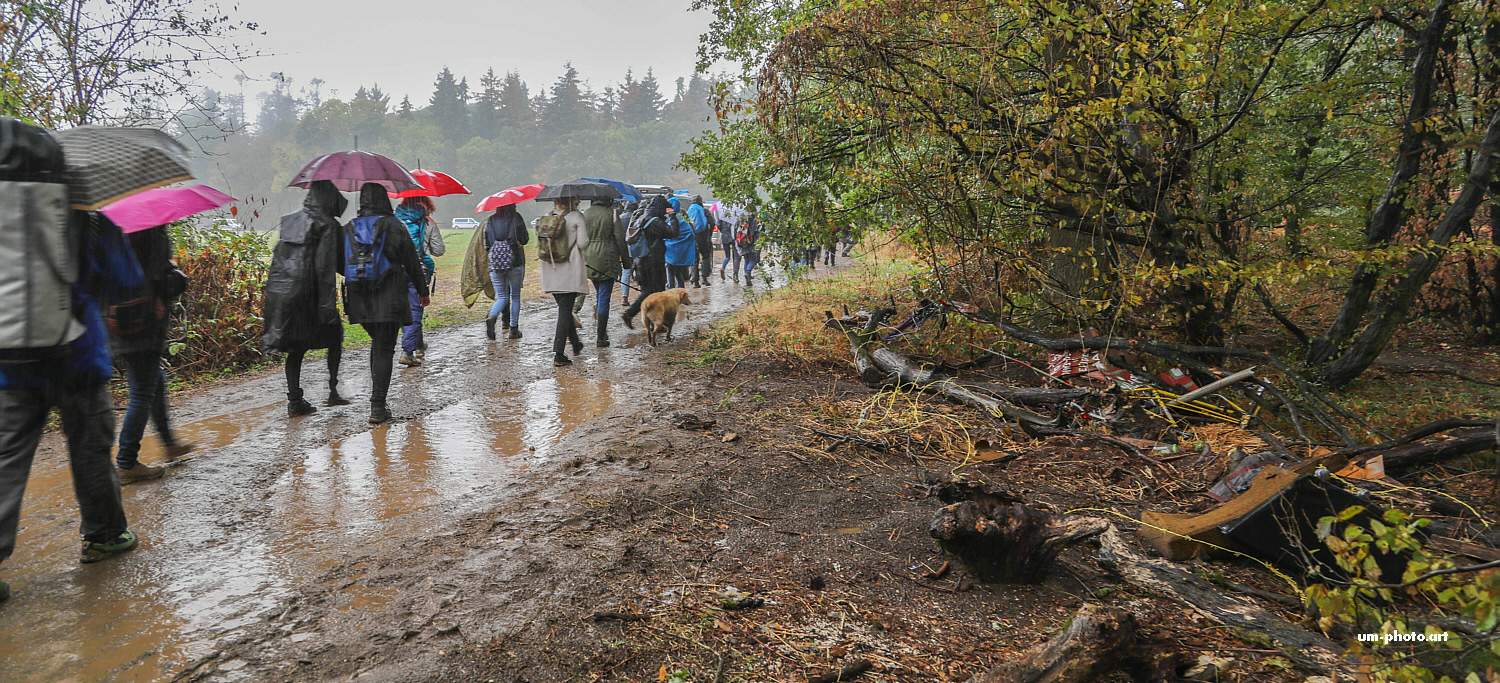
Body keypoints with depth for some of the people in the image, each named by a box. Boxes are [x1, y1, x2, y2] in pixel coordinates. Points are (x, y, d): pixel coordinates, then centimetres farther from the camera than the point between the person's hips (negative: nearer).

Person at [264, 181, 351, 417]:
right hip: (306, 295, -6)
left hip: (278, 292, 6)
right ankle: (333, 392, 12)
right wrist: (328, 304, -17)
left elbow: (278, 257, 13)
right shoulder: (328, 226, -11)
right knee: (334, 337, 14)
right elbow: (326, 267, -17)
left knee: (296, 349, 12)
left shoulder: (290, 221, 11)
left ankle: (294, 400, 10)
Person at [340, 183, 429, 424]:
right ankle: (378, 407, -5)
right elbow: (412, 262, -2)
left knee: (377, 344, 23)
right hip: (389, 297, -4)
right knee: (385, 350, -1)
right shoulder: (393, 226, -5)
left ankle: (377, 398, 24)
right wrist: (422, 290, 9)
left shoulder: (348, 229, 6)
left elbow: (340, 264, 10)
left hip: (360, 299, 4)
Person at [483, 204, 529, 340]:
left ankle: (491, 318, -17)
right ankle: (513, 329, 10)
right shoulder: (516, 218, -6)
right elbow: (524, 239, -2)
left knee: (502, 297, 11)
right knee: (515, 296, 10)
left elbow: (486, 245, 6)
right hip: (515, 264, -2)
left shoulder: (489, 221, 4)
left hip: (495, 264, 2)